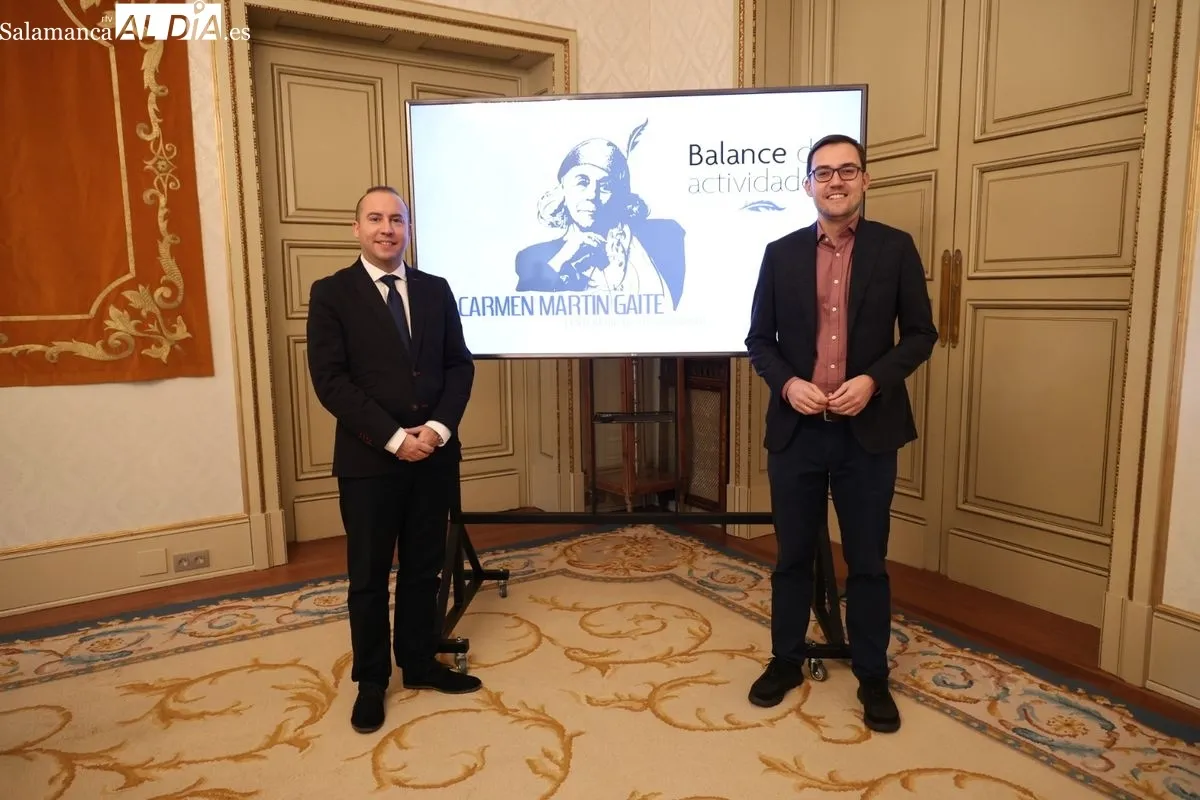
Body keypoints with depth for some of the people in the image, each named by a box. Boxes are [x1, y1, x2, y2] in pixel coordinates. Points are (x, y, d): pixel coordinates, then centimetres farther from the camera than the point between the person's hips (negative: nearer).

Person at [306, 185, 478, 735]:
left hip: (435, 454, 4)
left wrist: (439, 427, -10)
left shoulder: (436, 290, 9)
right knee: (369, 575, 9)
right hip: (368, 459, -3)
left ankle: (420, 664, 31)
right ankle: (371, 680, 26)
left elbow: (459, 365, 6)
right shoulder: (331, 293, -3)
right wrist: (393, 437, -16)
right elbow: (330, 380, -10)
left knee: (424, 568, 14)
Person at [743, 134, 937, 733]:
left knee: (867, 562, 9)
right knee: (793, 555, 12)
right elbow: (759, 338, 6)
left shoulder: (896, 248, 2)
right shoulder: (781, 253, 5)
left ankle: (872, 677, 27)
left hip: (868, 431, -1)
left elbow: (920, 334, 1)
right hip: (796, 430, 1)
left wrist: (874, 380, -15)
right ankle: (786, 661, 30)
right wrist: (787, 383, -12)